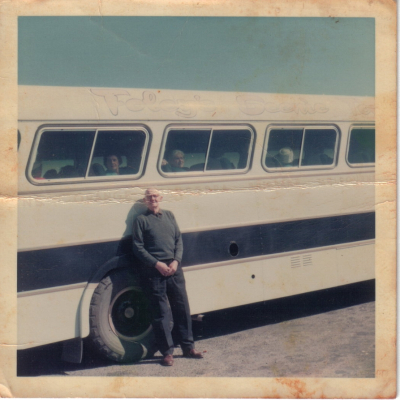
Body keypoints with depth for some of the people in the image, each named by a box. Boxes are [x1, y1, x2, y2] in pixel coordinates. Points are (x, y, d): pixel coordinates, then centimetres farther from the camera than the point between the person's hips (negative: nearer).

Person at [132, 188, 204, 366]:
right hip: (154, 271, -4)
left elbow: (179, 240, 11)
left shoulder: (169, 215, 14)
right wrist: (157, 264, -13)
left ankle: (188, 347, 19)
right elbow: (138, 248, -4)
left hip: (174, 268, 4)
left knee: (182, 308, 8)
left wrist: (176, 261, -5)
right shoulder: (141, 220, 1)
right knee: (161, 313, 0)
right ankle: (167, 352, 8)